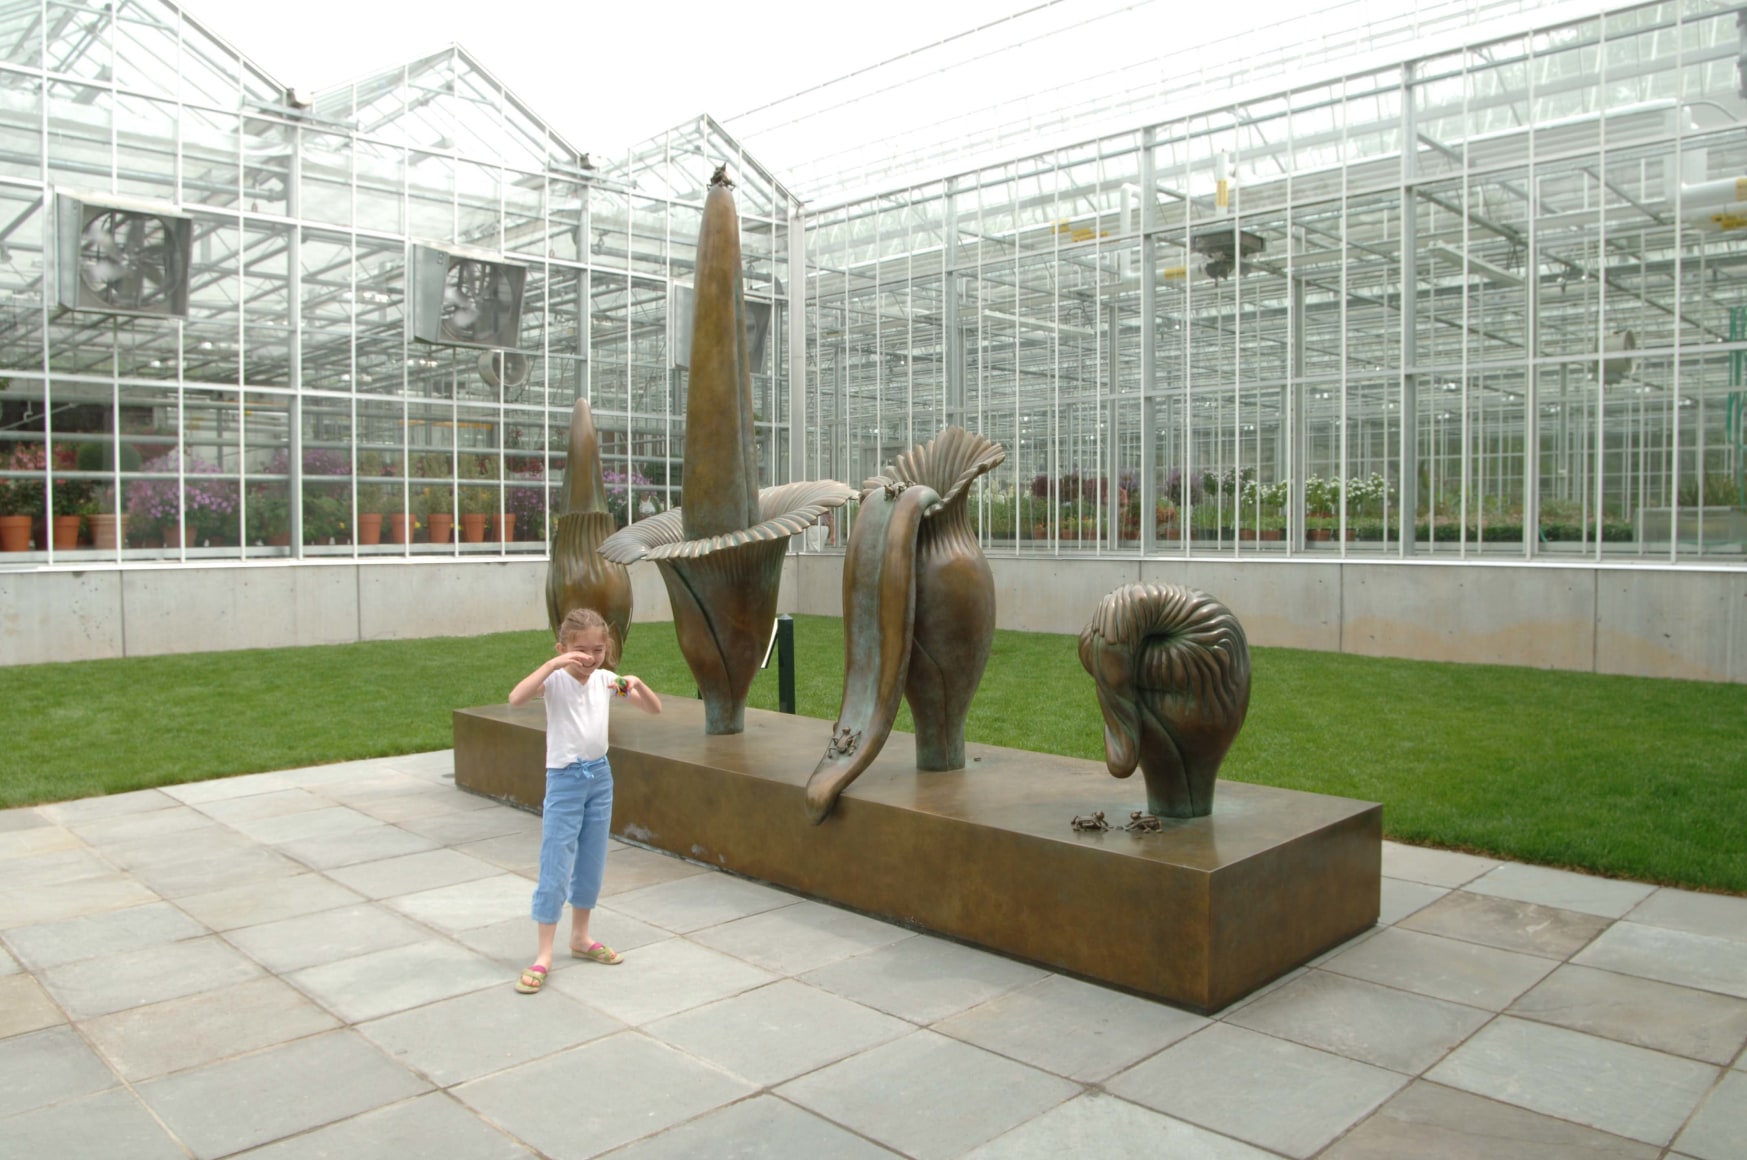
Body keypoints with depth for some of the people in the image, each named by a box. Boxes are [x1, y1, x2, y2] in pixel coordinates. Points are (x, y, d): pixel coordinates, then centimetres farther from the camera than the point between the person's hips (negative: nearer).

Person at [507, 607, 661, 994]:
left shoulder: (606, 680, 1)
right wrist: (553, 664, -36)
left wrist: (637, 684, -15)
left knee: (591, 865, 15)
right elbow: (516, 698, -33)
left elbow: (655, 709, 4)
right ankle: (543, 956, 2)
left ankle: (580, 938, 31)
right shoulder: (556, 679, -13)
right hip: (565, 779, -5)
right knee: (555, 869, -5)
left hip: (600, 777, 5)